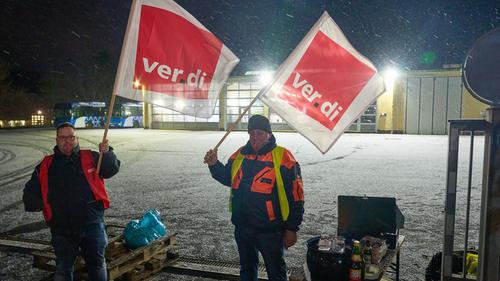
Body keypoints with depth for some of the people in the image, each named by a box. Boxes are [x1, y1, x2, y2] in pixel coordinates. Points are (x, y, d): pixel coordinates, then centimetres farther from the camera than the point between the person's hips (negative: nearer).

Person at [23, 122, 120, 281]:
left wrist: (106, 154, -23)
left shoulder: (90, 158, 4)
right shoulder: (45, 166, 9)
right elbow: (31, 191, 17)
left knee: (97, 265, 10)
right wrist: (33, 202, -3)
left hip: (92, 224, -1)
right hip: (62, 228, 2)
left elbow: (111, 169, -5)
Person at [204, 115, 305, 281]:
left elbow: (295, 197, -12)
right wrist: (214, 165, 0)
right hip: (242, 227, 5)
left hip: (270, 230, -5)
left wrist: (291, 229, -11)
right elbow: (228, 178, 19)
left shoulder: (283, 158, -15)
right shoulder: (240, 154, 3)